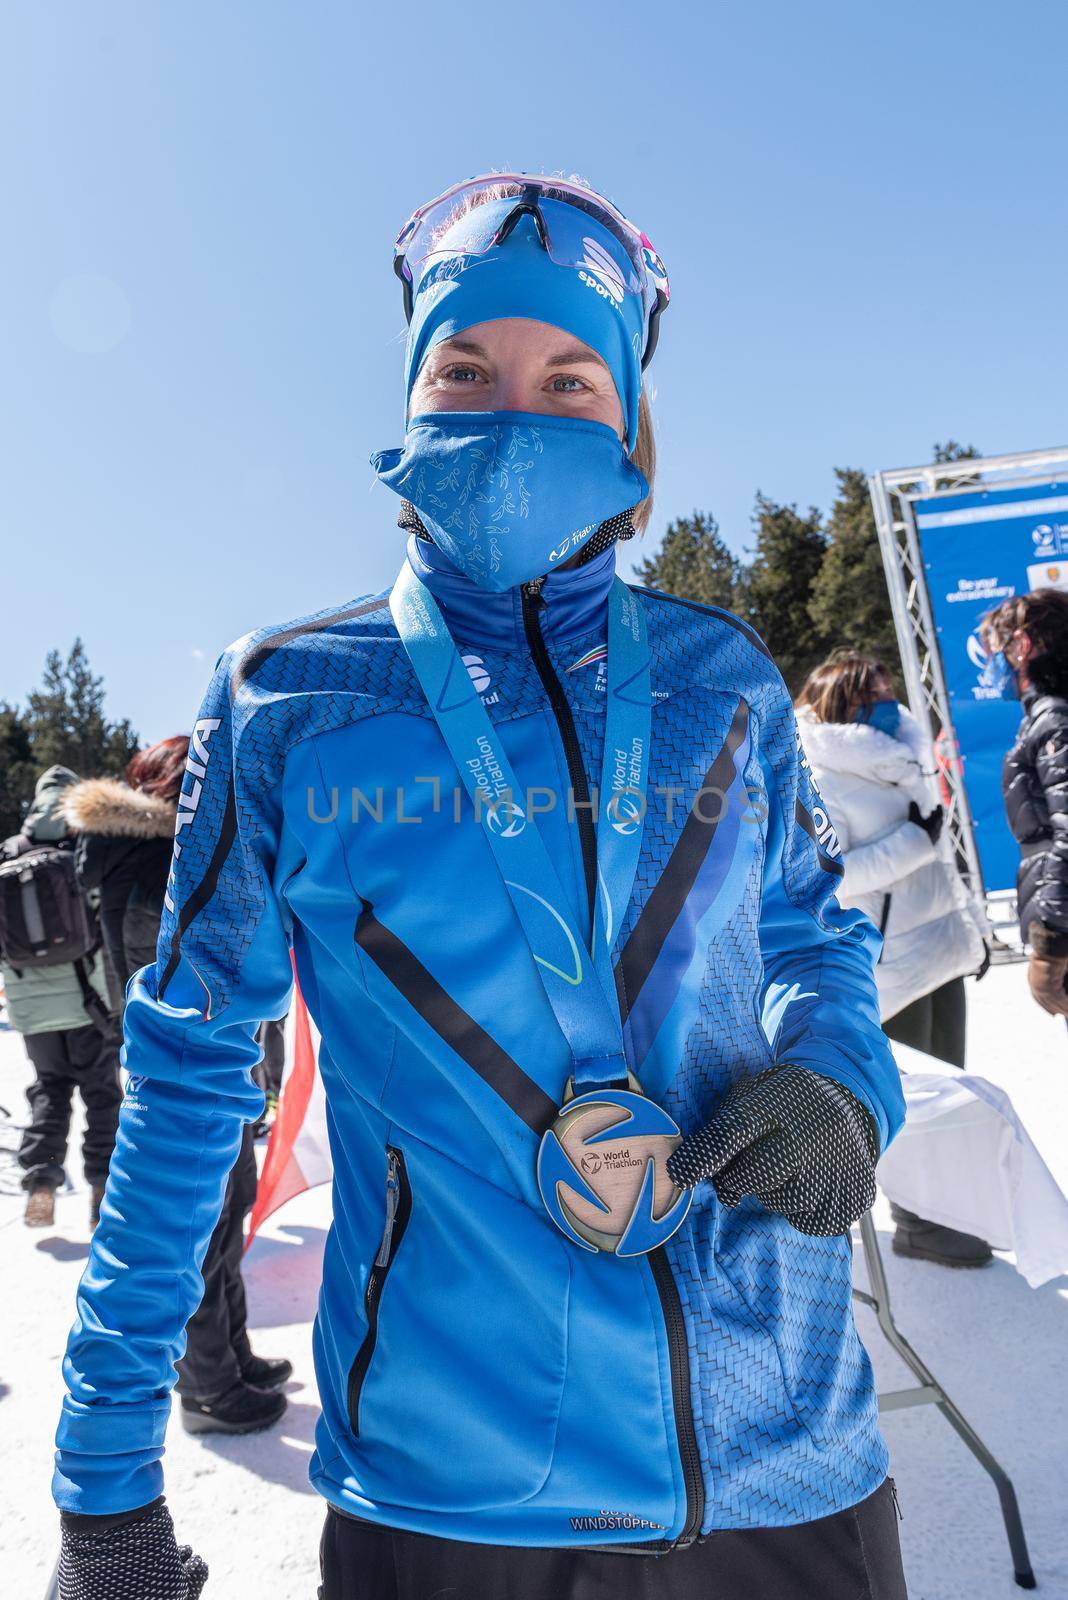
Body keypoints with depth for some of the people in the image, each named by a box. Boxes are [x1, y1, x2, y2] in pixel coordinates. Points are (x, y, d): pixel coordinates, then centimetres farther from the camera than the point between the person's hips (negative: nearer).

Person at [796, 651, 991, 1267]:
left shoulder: (892, 768, 14)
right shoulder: (816, 783, -14)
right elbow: (829, 877, -24)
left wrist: (970, 924, 19)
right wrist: (914, 840, -22)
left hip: (941, 948, 8)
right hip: (890, 960, -8)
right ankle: (918, 1224, 19)